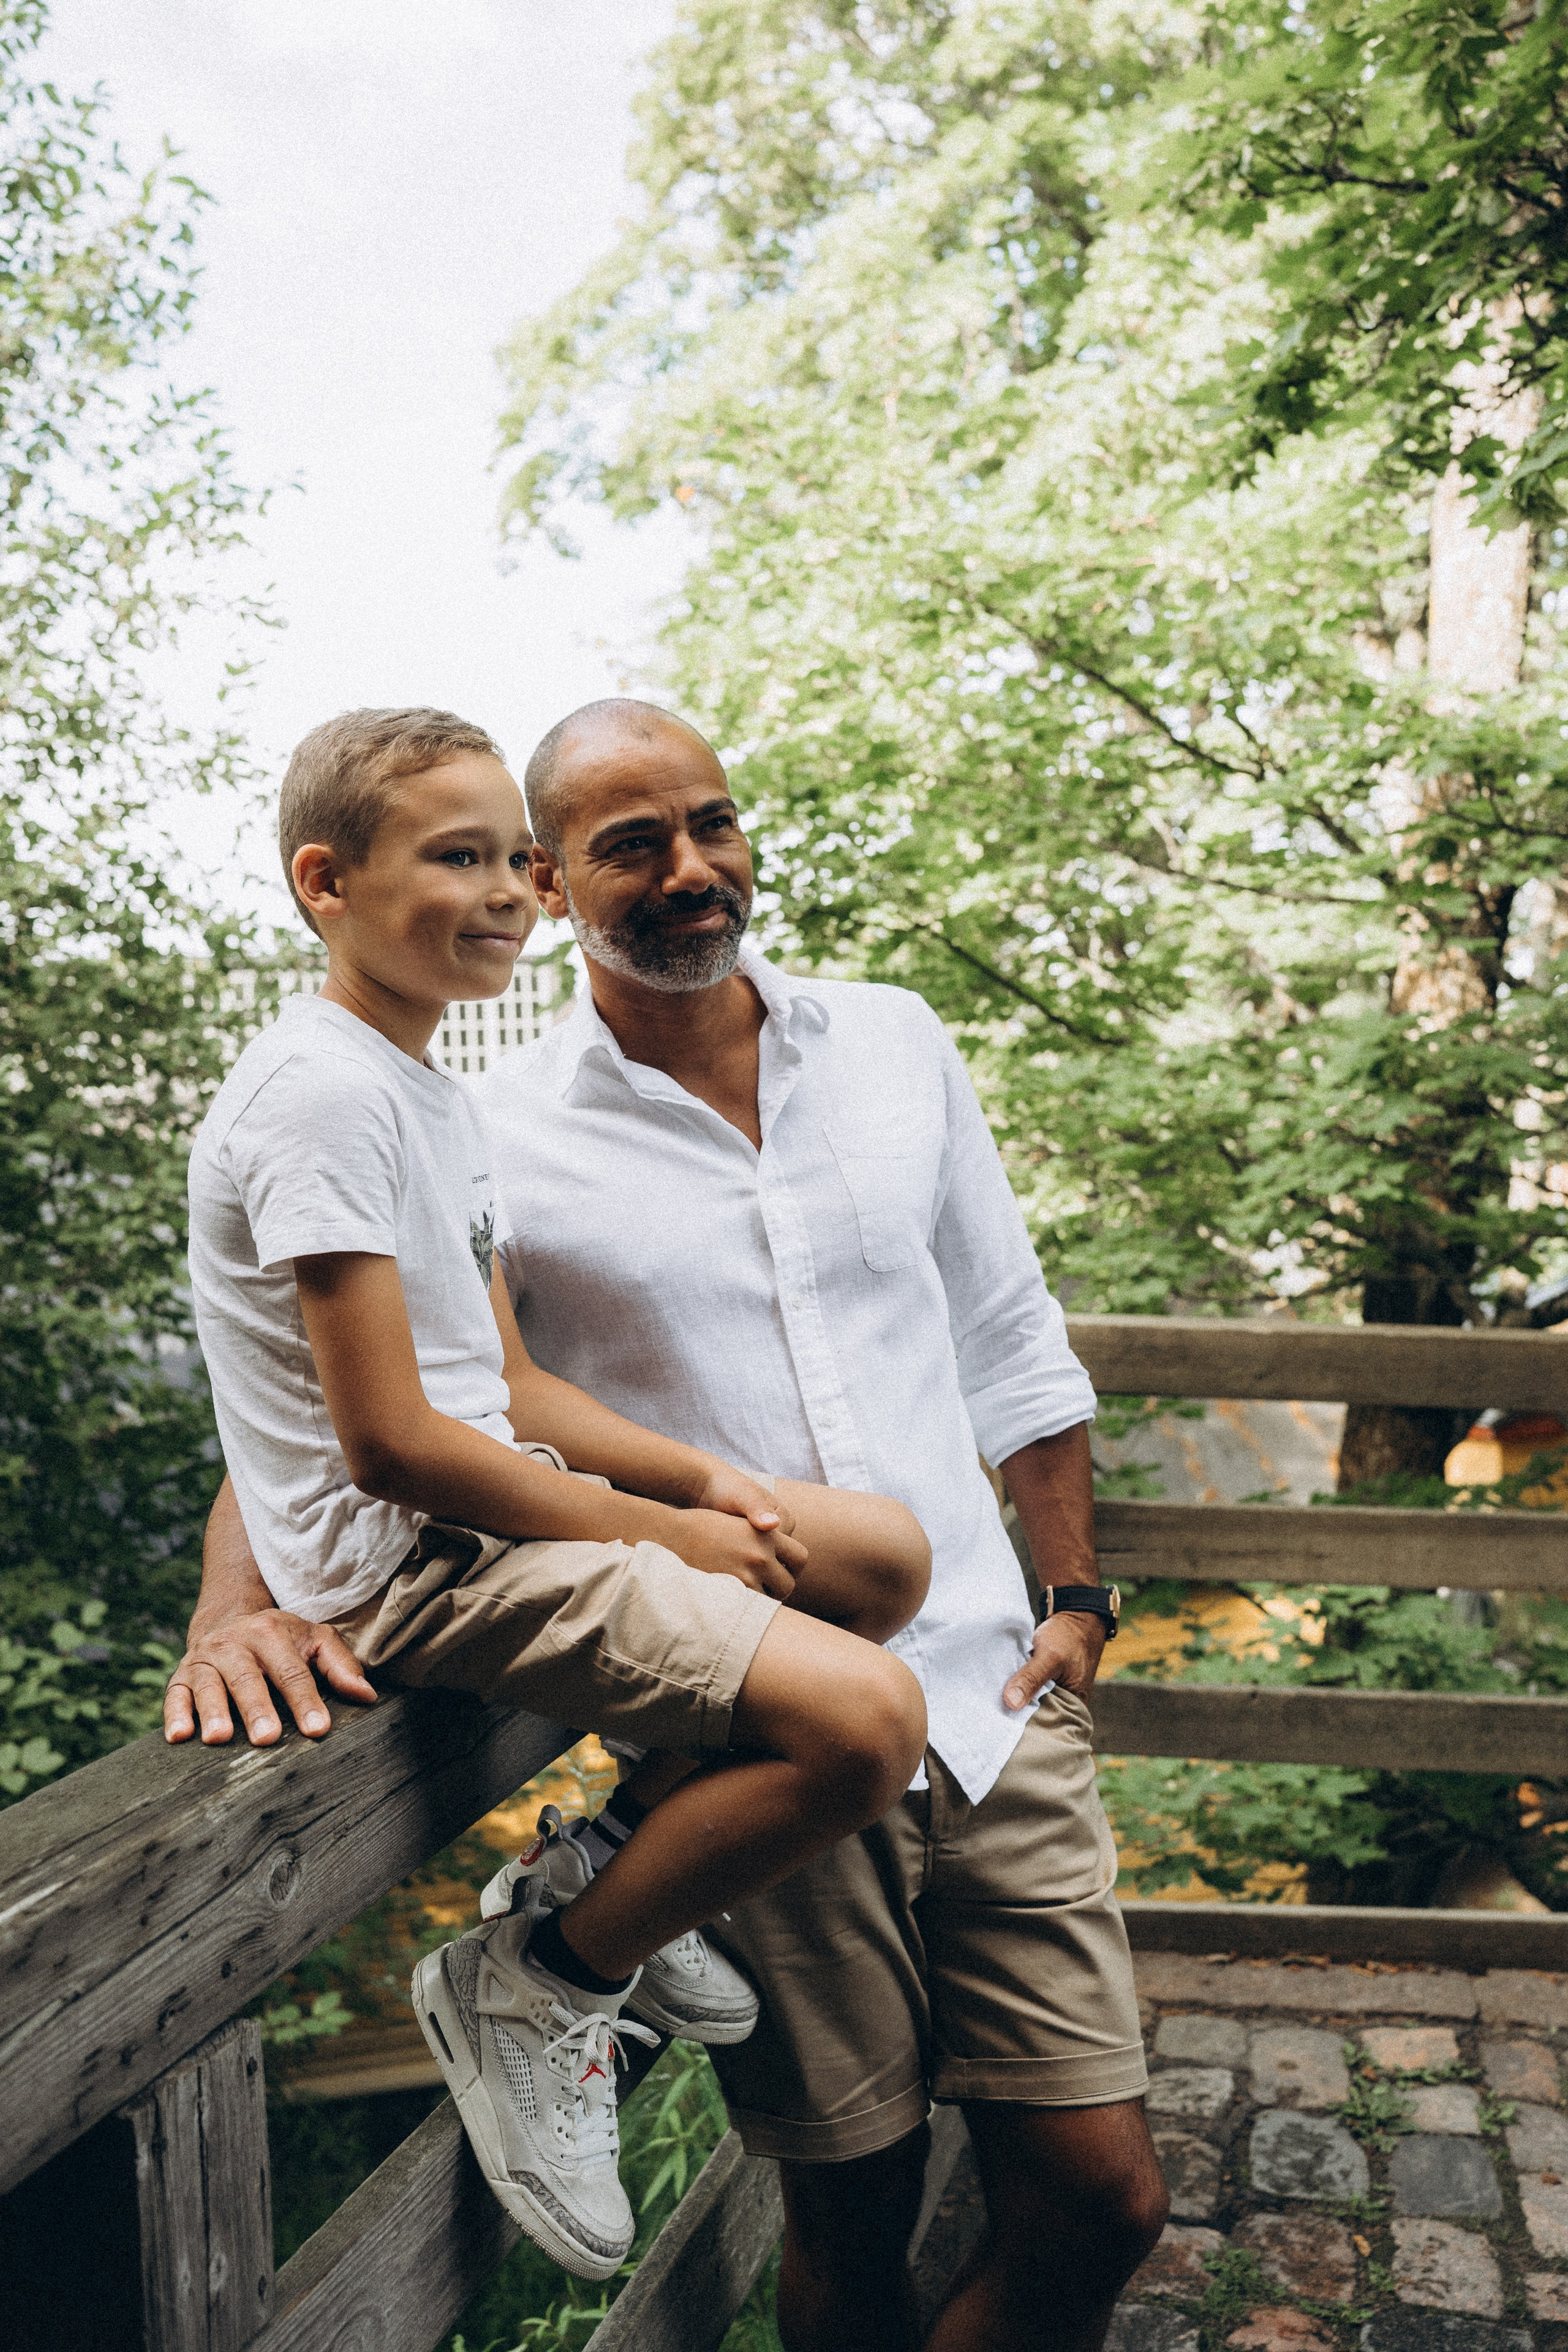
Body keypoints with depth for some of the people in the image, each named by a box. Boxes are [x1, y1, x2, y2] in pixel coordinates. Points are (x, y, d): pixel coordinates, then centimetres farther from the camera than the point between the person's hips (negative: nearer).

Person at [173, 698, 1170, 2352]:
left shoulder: (894, 1046, 7)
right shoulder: (494, 1146, -4)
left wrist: (1075, 1597, 8)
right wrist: (238, 1609, -20)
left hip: (990, 1704, 3)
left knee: (1097, 2198, 4)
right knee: (852, 2218, 10)